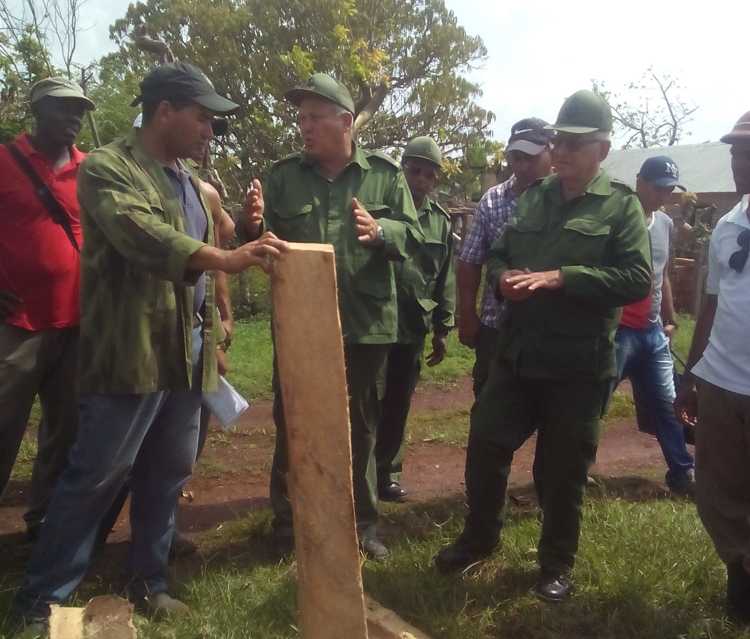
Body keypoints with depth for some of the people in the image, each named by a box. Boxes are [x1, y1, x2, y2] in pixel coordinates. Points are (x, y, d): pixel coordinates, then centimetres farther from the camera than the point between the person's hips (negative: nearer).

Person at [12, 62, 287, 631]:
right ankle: (43, 596, 19)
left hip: (187, 354, 7)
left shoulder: (191, 183, 16)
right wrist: (224, 258, -38)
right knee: (96, 476, 1)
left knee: (169, 474, 13)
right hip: (131, 353, -7)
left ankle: (149, 580, 30)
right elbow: (141, 235, -27)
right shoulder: (107, 168, -8)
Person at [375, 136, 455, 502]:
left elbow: (446, 280, 12)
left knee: (397, 406, 13)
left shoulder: (441, 223, 10)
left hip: (413, 329, 4)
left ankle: (386, 471, 28)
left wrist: (442, 329, 10)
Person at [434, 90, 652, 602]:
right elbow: (498, 254, 17)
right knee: (485, 444, 7)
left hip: (579, 364, -4)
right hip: (517, 353, 4)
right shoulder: (533, 198, 11)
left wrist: (559, 278, -22)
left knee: (565, 468, 9)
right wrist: (503, 277, -7)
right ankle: (479, 538, 31)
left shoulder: (621, 205, -4)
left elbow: (637, 279, -15)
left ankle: (557, 564, 30)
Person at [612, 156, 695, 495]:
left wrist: (671, 319, 22)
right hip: (617, 330, -7)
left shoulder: (666, 223, 12)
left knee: (664, 404, 14)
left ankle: (683, 472, 25)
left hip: (653, 332, 7)